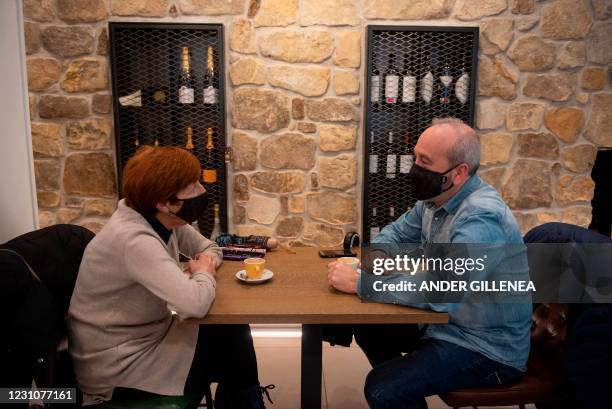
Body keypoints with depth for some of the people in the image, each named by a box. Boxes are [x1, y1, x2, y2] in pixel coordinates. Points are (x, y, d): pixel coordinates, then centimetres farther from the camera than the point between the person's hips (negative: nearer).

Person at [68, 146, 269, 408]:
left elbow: (210, 248, 11)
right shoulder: (134, 239, -32)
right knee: (234, 351, -5)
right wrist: (203, 274, -18)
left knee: (235, 333, 1)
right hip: (116, 366, -8)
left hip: (148, 334, 8)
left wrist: (204, 266, -13)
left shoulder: (165, 219, -4)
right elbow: (195, 304, -41)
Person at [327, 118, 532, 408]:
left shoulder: (481, 218, -29)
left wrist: (359, 283, -30)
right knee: (368, 328, 14)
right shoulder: (434, 199, -1)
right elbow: (398, 232, 15)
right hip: (447, 319, 8)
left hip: (488, 349, -8)